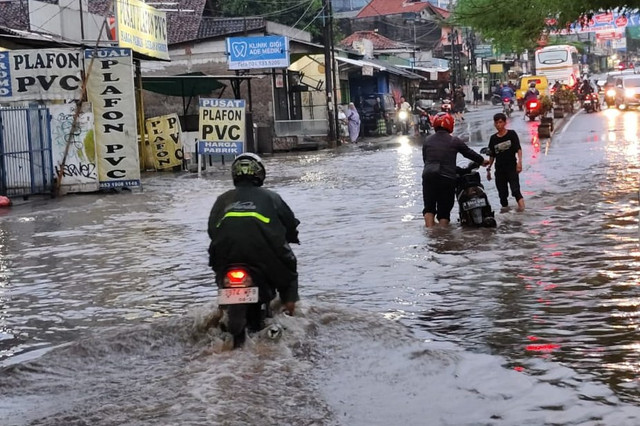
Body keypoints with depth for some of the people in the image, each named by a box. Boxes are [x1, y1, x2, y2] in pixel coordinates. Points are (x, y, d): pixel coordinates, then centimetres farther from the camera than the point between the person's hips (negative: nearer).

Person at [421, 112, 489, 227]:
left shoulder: (427, 141, 9)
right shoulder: (454, 141, 1)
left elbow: (424, 159, 15)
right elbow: (468, 152, 12)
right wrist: (482, 161, 27)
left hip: (428, 176, 2)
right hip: (447, 178, -2)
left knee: (429, 207, 10)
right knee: (444, 209, 5)